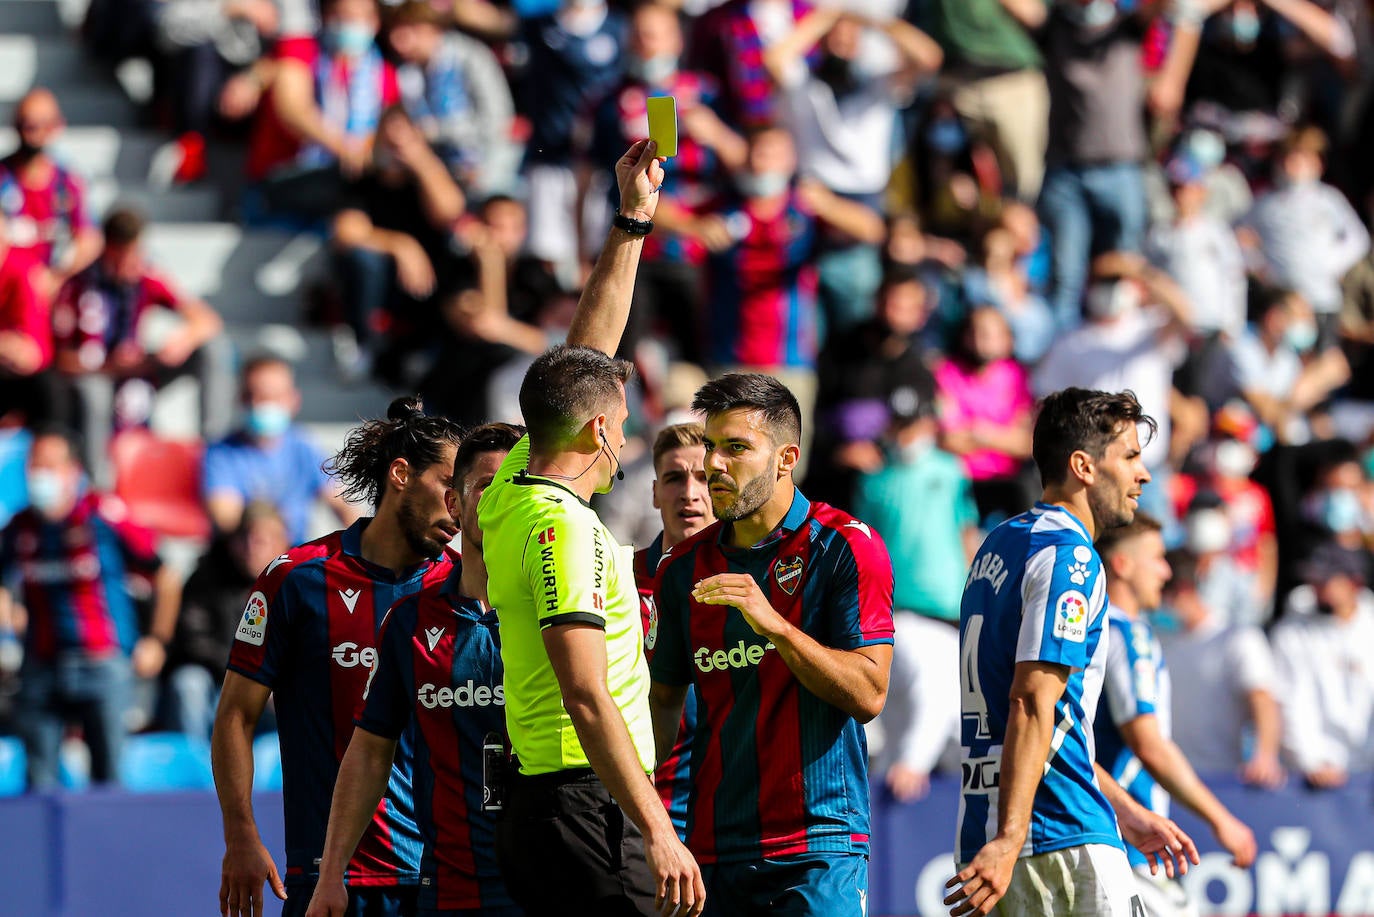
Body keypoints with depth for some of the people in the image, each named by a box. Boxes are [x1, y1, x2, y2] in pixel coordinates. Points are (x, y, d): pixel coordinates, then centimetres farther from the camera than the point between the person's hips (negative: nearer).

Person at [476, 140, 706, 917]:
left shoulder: (509, 496, 13)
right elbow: (586, 696, -20)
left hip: (532, 809, 10)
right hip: (587, 807, -10)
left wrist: (635, 218, 27)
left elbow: (589, 352, 25)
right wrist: (658, 833, -21)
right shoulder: (565, 528, -13)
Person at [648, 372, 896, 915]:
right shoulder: (686, 567, 11)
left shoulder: (845, 546, -4)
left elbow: (868, 695, -11)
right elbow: (664, 700, 18)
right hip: (713, 846, 4)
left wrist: (773, 624, -21)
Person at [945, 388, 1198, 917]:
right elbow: (1032, 704, -21)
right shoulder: (1069, 556, -10)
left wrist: (1127, 811, 31)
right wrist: (1010, 840, -28)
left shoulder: (999, 546, 20)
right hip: (1064, 842, -9)